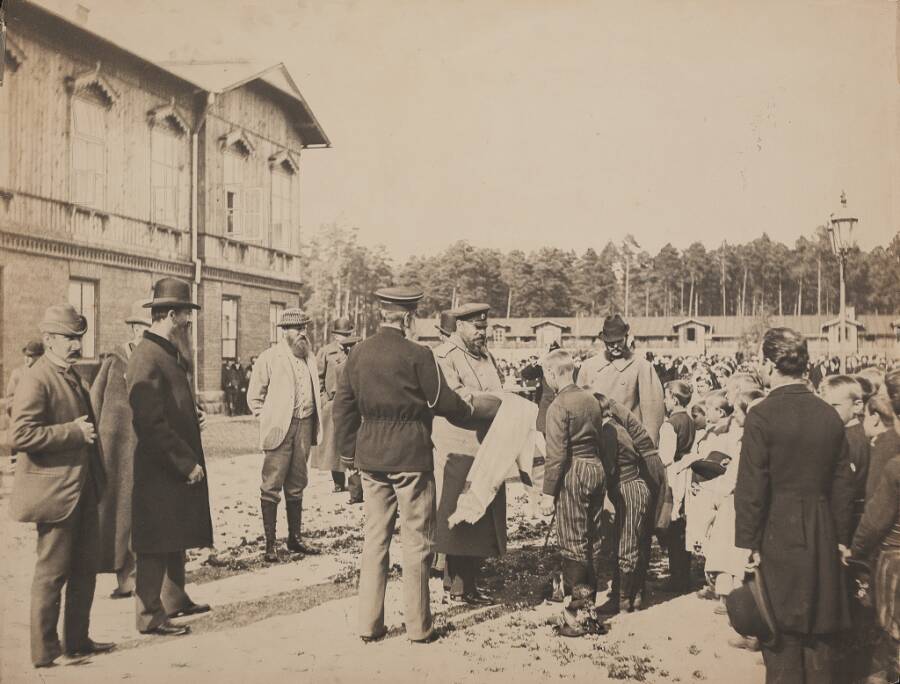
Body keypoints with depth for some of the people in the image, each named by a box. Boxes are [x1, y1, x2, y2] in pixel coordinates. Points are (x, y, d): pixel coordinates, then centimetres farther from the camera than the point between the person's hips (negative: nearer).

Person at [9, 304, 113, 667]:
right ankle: (45, 651, 15)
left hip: (83, 489, 9)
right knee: (52, 573, 2)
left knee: (84, 569, 15)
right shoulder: (35, 380, -15)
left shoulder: (73, 376, 15)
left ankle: (78, 640, 28)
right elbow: (21, 435, -25)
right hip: (54, 492, -9)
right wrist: (74, 431, -23)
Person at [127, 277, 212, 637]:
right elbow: (152, 425, -24)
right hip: (159, 472, -10)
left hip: (176, 468, 10)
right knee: (155, 546, 1)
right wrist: (187, 463, -21)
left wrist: (192, 414, 10)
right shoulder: (147, 359, -20)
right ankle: (150, 616, 13)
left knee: (176, 539, 21)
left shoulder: (168, 353, 11)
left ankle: (175, 600, 35)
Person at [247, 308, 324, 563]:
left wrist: (316, 415, 12)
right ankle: (269, 544, 2)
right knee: (271, 487, -4)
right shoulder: (268, 358, -3)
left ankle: (295, 538, 22)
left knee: (296, 486, 13)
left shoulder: (310, 357, 14)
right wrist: (268, 420, -4)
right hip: (280, 428, -5)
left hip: (305, 426, 6)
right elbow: (254, 396, 1)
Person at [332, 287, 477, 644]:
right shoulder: (417, 355, -13)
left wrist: (347, 450, 17)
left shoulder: (358, 353, 4)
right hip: (410, 455, -5)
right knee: (416, 542, 7)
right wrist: (468, 410, 14)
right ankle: (418, 625, 16)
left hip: (370, 457, 5)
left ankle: (369, 623, 18)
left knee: (374, 539, 13)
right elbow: (443, 401, -7)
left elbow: (343, 405, 8)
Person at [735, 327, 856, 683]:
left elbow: (751, 486, -15)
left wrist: (746, 543, -8)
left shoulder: (762, 415, -15)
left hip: (777, 535, -5)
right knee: (818, 631, 17)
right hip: (823, 539, 5)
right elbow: (843, 484, 6)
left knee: (783, 636, 4)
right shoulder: (830, 415, 1)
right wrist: (842, 538, 15)